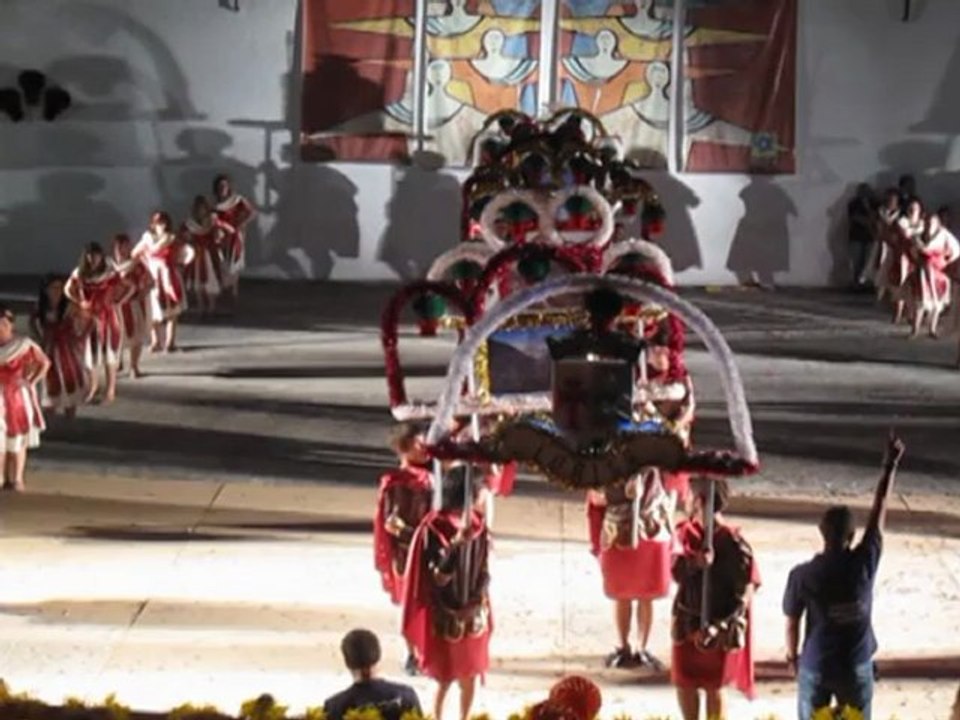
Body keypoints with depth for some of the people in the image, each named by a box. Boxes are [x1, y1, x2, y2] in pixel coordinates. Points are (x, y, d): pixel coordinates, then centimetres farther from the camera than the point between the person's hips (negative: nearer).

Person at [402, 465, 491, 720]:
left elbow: (484, 570, 6)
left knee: (470, 675, 14)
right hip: (445, 615, -5)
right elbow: (438, 577, -23)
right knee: (446, 677, 3)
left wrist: (482, 607, 0)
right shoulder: (434, 528, -19)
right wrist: (456, 543, -36)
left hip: (474, 613, 5)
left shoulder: (477, 524, -3)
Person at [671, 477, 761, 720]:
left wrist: (721, 626, -21)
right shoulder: (687, 533, -2)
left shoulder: (732, 543, -20)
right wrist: (694, 564, -29)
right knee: (683, 682, 13)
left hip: (719, 627, -6)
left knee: (713, 687, 7)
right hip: (688, 622, 6)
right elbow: (676, 572, -7)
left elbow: (746, 592, -17)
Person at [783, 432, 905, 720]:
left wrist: (791, 655, 13)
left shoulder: (803, 575, -16)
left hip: (816, 666, -1)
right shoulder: (864, 563, -16)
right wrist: (890, 466, -2)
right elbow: (879, 511, -9)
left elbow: (792, 621, -5)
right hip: (857, 666, 1)